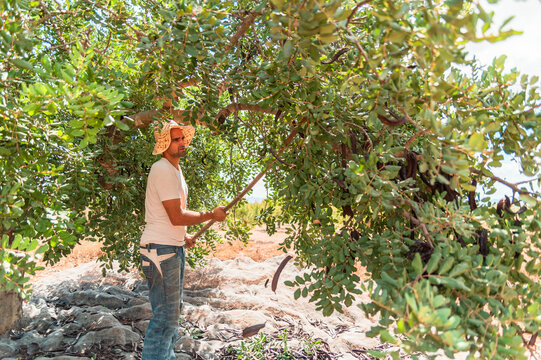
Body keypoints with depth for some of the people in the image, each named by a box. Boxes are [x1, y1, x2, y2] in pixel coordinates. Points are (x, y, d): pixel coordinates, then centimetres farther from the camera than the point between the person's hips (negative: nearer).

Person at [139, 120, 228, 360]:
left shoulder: (174, 169, 16)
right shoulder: (163, 170, -17)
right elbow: (177, 217, -21)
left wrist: (183, 235, 19)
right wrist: (211, 216, -11)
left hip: (174, 248, 10)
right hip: (160, 250, -10)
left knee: (173, 310, 19)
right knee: (165, 314, -5)